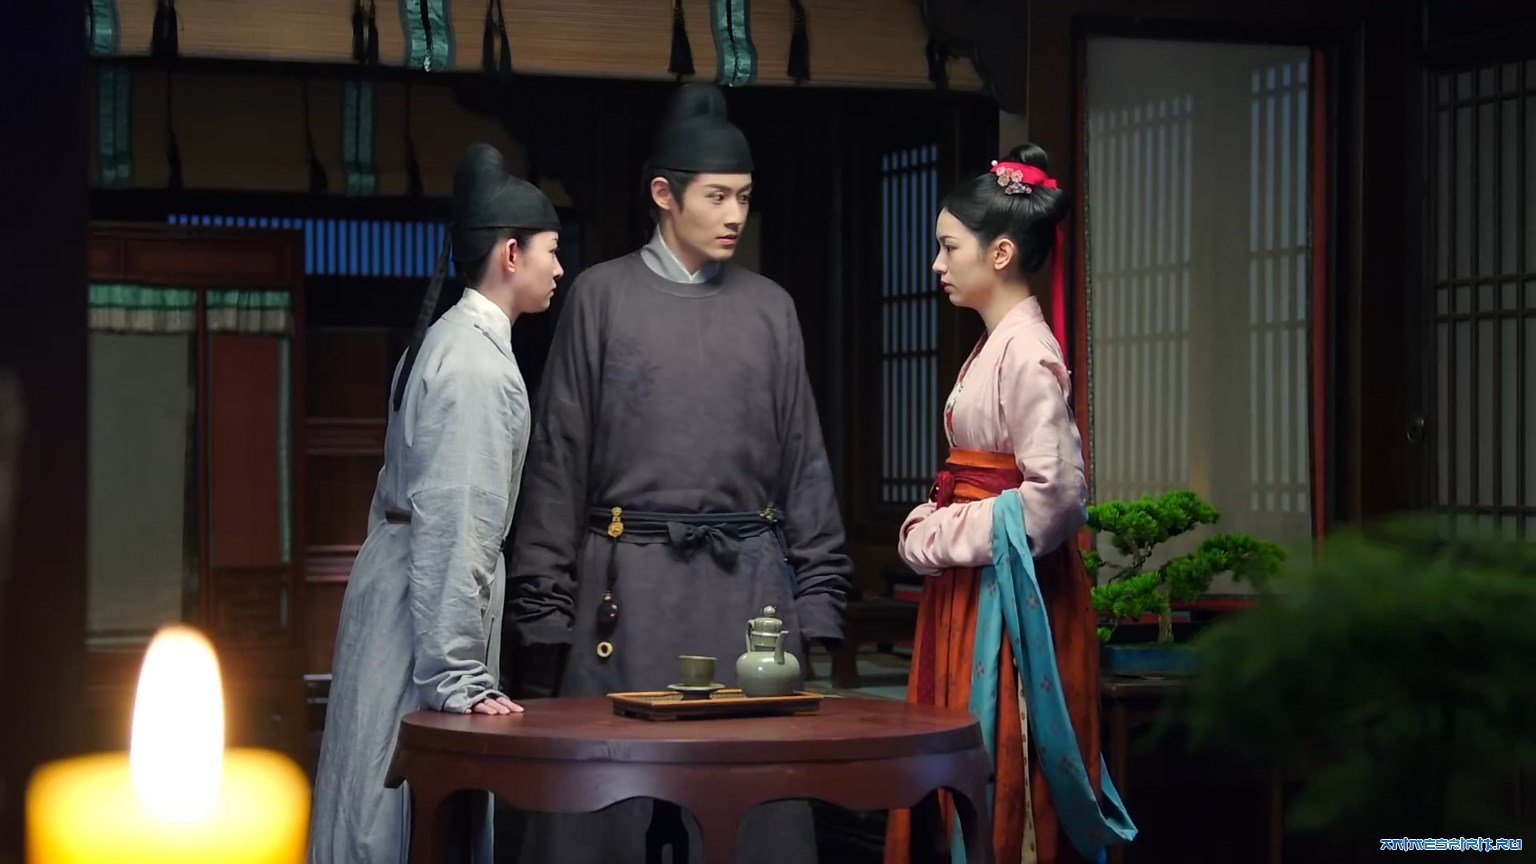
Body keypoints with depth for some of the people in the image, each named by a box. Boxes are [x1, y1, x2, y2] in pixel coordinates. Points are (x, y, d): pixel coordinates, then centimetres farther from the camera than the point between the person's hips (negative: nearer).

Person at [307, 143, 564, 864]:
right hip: (428, 611, -9)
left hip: (396, 579, 9)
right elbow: (453, 528, -23)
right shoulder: (479, 367, -18)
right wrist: (458, 679, -22)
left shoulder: (444, 342, 11)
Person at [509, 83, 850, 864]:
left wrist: (817, 595, 5)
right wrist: (546, 601, -2)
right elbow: (558, 457, 2)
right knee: (610, 798, -2)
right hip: (631, 576, -2)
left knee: (755, 800, 1)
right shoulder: (602, 296, 3)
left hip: (749, 575, 2)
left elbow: (804, 461, 11)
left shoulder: (769, 308, 11)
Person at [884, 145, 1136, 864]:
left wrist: (945, 538, -14)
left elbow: (1056, 491, -21)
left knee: (1002, 776, -4)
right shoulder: (993, 345, 13)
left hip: (1008, 590, -9)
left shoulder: (1026, 352, -16)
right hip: (969, 588, 9)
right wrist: (930, 527, 5)